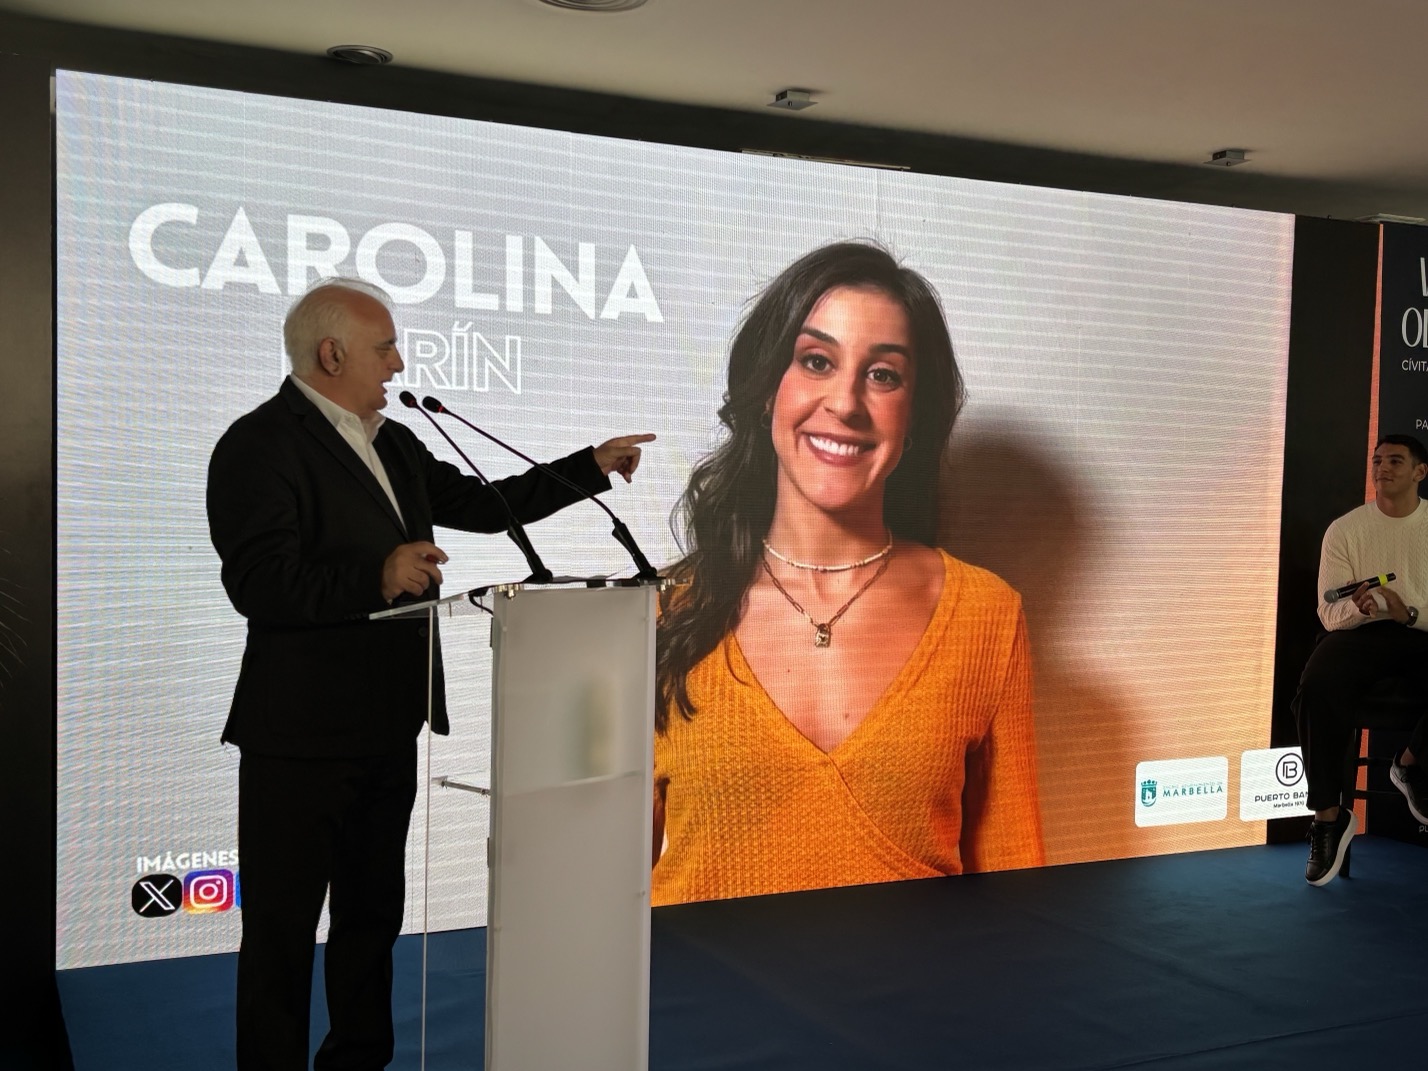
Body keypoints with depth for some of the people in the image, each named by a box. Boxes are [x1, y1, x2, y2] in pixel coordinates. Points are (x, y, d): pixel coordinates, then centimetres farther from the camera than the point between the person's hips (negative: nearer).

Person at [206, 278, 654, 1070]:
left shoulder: (391, 444, 13)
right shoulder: (260, 445, -13)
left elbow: (482, 505, 20)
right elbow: (257, 584, -22)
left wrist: (592, 467, 18)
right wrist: (377, 577, -32)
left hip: (387, 729, 9)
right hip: (304, 736, -8)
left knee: (373, 913, 19)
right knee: (283, 930, 3)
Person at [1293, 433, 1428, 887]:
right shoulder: (1345, 529, 4)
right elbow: (1329, 613, -2)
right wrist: (1358, 608, -25)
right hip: (1359, 631, -1)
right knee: (1316, 690, -33)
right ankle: (1329, 816, -21)